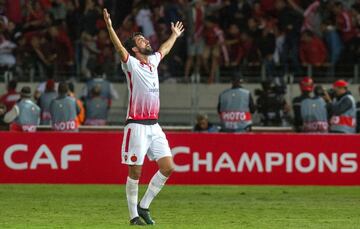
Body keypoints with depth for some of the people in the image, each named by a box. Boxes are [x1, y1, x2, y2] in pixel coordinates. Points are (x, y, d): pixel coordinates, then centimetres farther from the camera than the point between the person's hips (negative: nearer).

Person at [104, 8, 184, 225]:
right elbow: (120, 48, -21)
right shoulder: (131, 64, -4)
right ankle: (134, 215, 5)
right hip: (137, 125, -7)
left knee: (168, 167, 0)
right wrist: (110, 27, -35)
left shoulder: (153, 61, 16)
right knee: (135, 171, -3)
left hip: (154, 125, 7)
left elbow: (164, 49, 37)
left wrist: (175, 35, 51)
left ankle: (143, 206, 12)